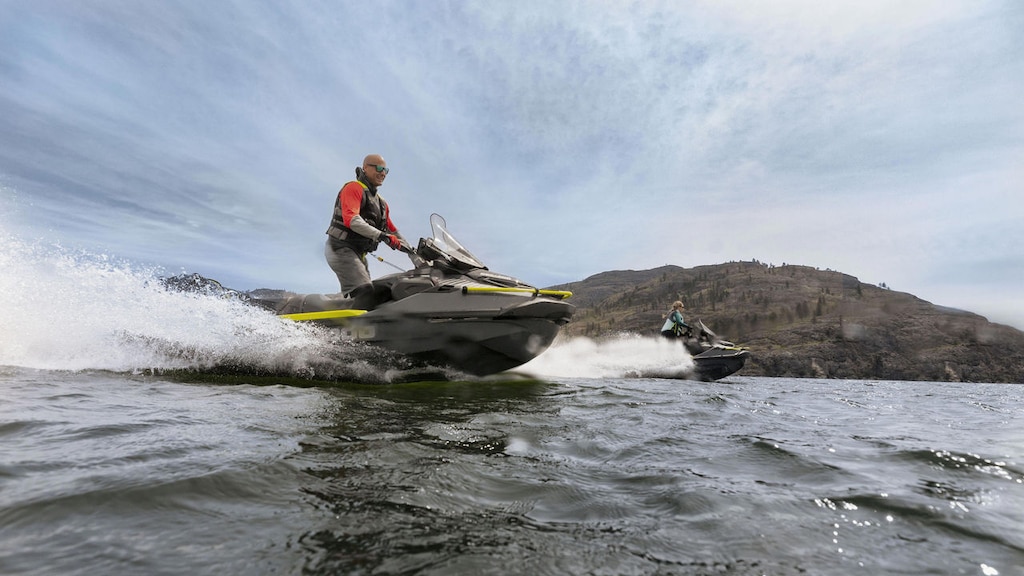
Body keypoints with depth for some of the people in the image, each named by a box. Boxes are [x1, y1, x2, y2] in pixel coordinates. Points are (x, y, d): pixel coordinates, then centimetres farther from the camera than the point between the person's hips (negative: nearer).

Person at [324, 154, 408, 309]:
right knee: (366, 294, -24)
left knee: (368, 294, 7)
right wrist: (381, 235, -31)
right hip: (341, 248, -9)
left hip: (359, 254, 9)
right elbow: (351, 220, -23)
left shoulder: (380, 202, 20)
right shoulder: (353, 188, -6)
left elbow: (392, 230, 23)